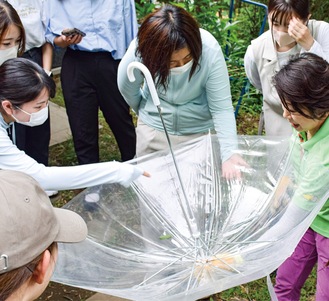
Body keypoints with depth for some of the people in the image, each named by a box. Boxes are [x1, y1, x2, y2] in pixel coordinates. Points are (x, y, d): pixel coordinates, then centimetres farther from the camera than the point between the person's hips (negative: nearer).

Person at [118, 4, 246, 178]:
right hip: (154, 130, 1)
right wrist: (146, 114, 8)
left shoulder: (209, 50, -30)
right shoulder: (139, 52, -28)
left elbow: (221, 108, -26)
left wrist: (228, 153, -36)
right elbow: (127, 90, -6)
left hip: (201, 130, 0)